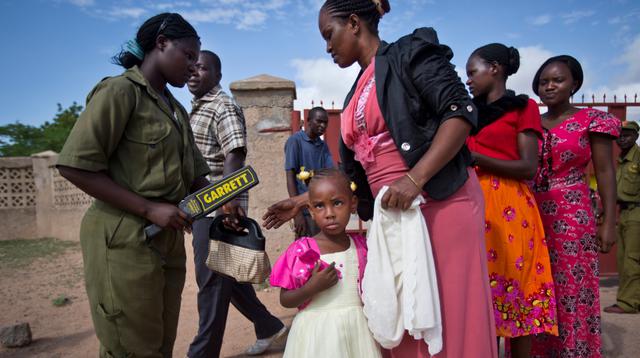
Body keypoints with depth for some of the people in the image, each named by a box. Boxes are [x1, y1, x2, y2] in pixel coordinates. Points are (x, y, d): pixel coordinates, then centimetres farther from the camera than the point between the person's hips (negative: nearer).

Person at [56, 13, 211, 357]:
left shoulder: (176, 110, 17)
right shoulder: (120, 91, -8)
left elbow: (195, 176, 18)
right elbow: (75, 166, -16)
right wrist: (149, 209, -19)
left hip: (168, 241, 8)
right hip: (125, 240, -8)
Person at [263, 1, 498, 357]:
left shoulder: (409, 54, -1)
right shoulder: (357, 95, 19)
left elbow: (461, 112, -14)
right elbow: (353, 173, 21)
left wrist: (414, 179, -23)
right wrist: (303, 201, 19)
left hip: (442, 203, -7)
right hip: (393, 214, 7)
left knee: (452, 310, 0)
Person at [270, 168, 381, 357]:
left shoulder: (362, 246, 0)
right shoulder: (301, 251, -10)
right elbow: (285, 300, -7)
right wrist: (312, 287, -21)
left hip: (357, 329, 3)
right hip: (317, 332, -3)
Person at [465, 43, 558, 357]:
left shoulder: (523, 107, 3)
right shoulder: (471, 111, 19)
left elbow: (528, 168, -8)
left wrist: (474, 157, -14)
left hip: (509, 207, -5)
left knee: (515, 285, -1)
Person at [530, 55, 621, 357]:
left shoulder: (591, 120, 1)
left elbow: (605, 172, -1)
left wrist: (609, 222, -8)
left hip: (573, 217, -3)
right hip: (533, 216, 4)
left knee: (573, 291, -2)